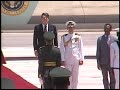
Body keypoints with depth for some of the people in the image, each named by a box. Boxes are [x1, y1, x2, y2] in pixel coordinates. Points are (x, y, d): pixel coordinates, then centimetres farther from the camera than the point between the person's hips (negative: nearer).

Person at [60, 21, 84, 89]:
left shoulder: (78, 37, 5)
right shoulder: (64, 37, 4)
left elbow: (81, 48, 6)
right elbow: (62, 49, 4)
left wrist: (81, 59, 0)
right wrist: (62, 60, -3)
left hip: (76, 59, 1)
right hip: (67, 59, -1)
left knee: (75, 77, 5)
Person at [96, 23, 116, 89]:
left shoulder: (114, 39, 5)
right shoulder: (100, 39, 5)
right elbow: (98, 51, 4)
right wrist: (98, 63, -1)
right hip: (103, 63, 0)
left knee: (113, 79, 2)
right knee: (105, 79, 2)